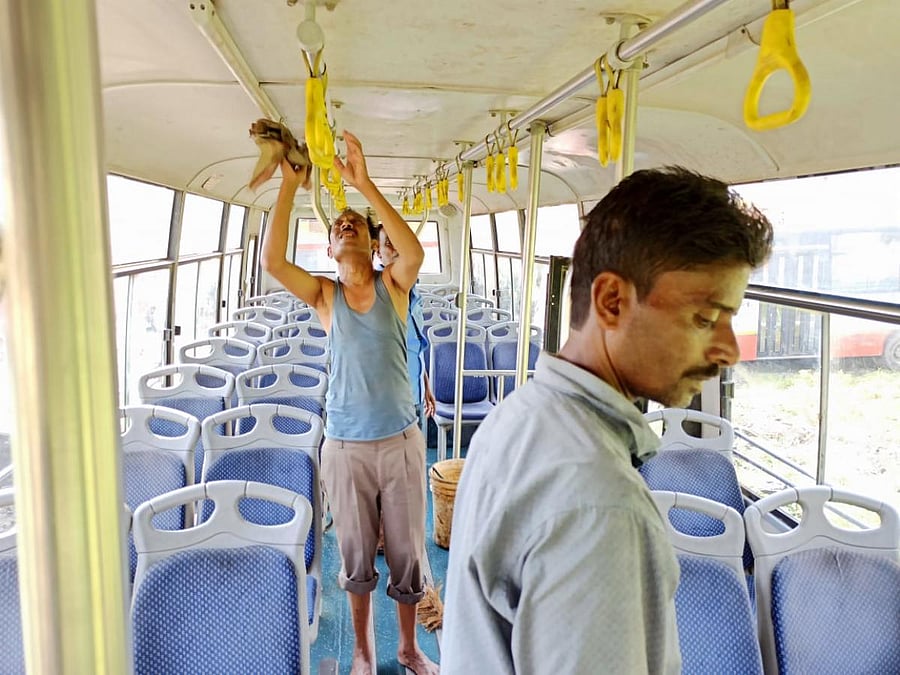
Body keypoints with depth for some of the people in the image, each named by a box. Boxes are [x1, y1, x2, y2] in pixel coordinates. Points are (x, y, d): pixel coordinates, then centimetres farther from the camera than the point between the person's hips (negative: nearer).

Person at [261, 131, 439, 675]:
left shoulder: (393, 284, -2)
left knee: (407, 552, 12)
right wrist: (290, 184, -19)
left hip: (401, 440, 0)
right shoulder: (324, 295, 0)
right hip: (346, 446, 1)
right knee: (357, 555, 15)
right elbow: (273, 261, -17)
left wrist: (365, 183, -28)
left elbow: (416, 254, -24)